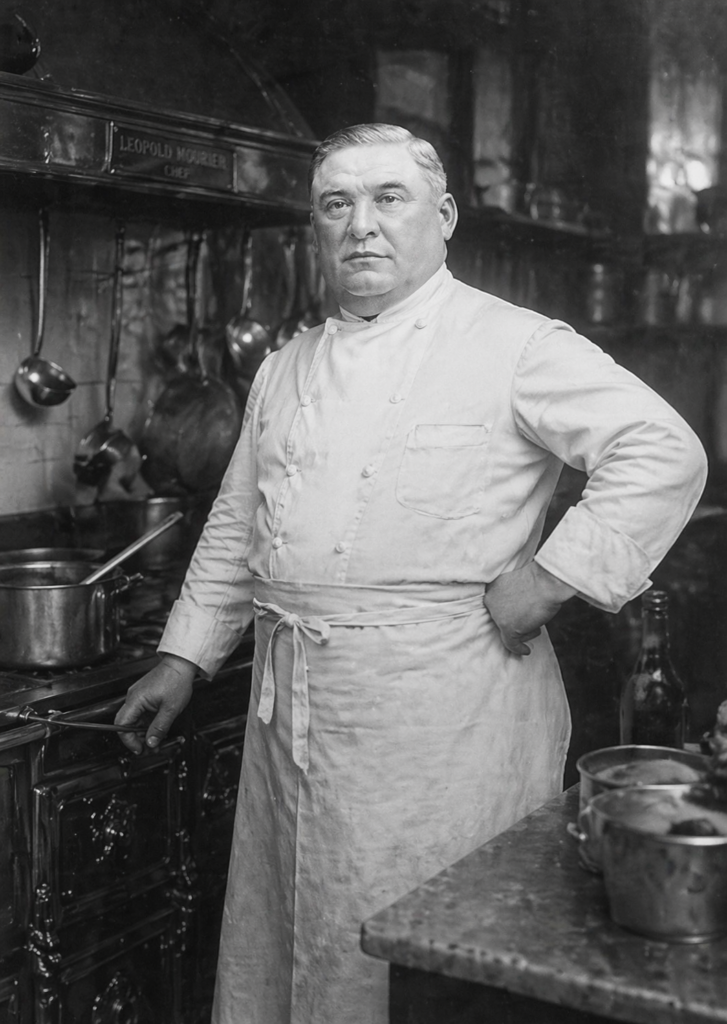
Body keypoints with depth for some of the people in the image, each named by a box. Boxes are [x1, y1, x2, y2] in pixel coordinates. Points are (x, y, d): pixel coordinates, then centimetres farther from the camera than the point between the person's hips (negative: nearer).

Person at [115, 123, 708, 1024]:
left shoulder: (514, 345, -6)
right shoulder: (286, 369, 14)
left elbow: (665, 455, -12)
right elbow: (235, 529, 21)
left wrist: (549, 579, -16)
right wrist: (182, 658, 18)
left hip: (444, 709, -6)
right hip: (290, 705, 6)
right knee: (279, 941, 16)